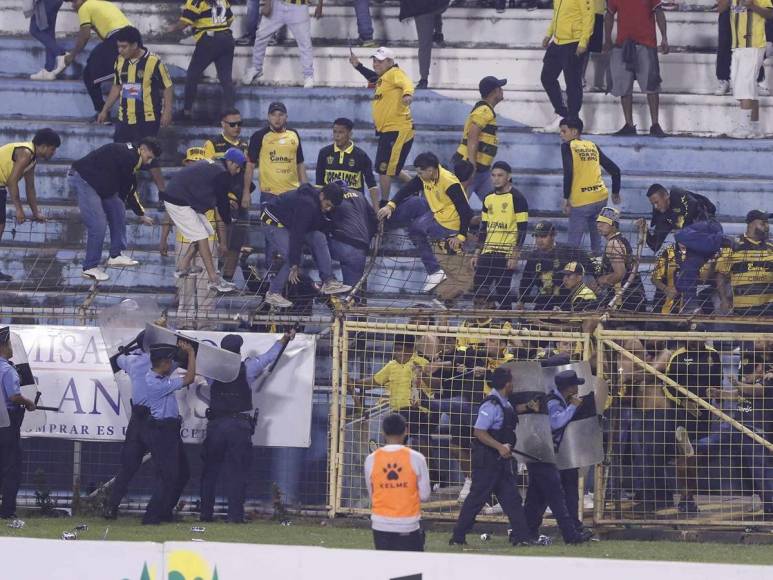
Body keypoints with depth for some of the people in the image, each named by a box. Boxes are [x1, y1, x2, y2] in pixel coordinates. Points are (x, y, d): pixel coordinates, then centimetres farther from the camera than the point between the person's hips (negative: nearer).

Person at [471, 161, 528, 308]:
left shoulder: (517, 198, -6)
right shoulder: (488, 199, 14)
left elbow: (522, 229, -9)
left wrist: (515, 256, -14)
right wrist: (477, 253, 15)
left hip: (506, 255, -6)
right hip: (487, 252, 6)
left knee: (502, 291, -6)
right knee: (478, 289, 0)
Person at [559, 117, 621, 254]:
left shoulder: (567, 146, -1)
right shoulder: (593, 146, 14)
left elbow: (568, 172, -16)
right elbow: (615, 170, 13)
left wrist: (566, 198, -12)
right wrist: (615, 193, 24)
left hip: (580, 202, -6)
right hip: (600, 197, 6)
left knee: (574, 243, -2)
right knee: (596, 240, 18)